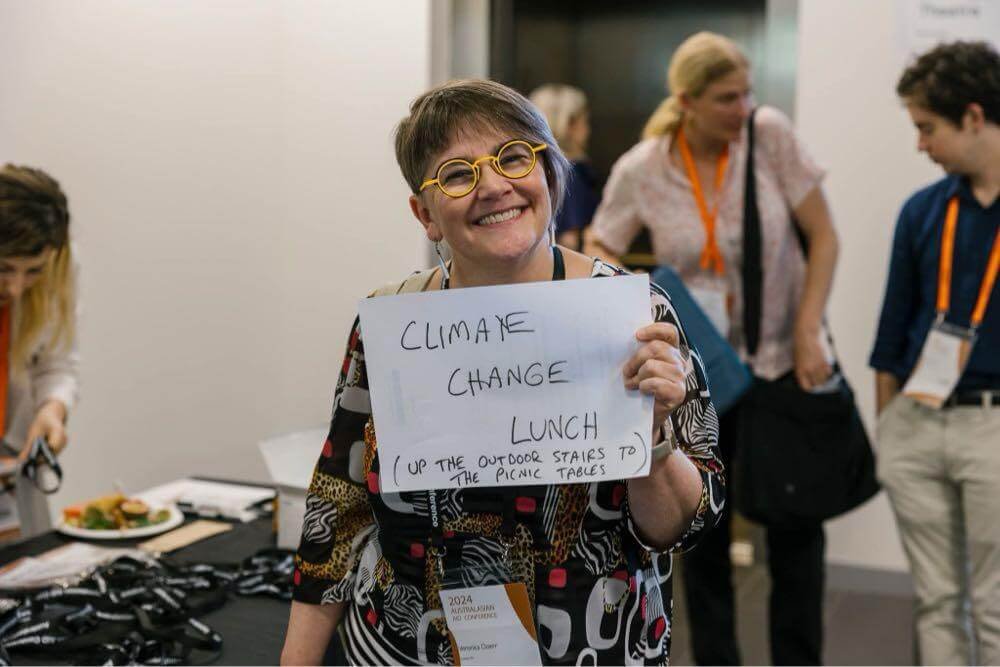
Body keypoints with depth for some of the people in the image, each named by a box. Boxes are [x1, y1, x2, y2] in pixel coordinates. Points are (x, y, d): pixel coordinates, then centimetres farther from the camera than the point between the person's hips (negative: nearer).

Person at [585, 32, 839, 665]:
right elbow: (598, 253, 0)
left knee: (796, 526, 4)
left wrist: (808, 333, -12)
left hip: (782, 358, 0)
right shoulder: (640, 169, -10)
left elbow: (823, 237, -6)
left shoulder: (770, 134, -11)